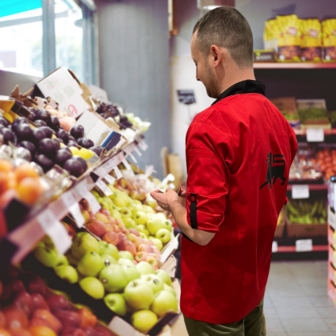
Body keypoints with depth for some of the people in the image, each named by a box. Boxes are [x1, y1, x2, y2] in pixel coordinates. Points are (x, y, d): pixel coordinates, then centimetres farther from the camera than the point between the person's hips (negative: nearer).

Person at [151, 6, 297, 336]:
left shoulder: (208, 126, -25)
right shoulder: (279, 120, -3)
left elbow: (201, 231, -25)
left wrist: (173, 203, -5)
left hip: (215, 296, -6)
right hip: (254, 283, 7)